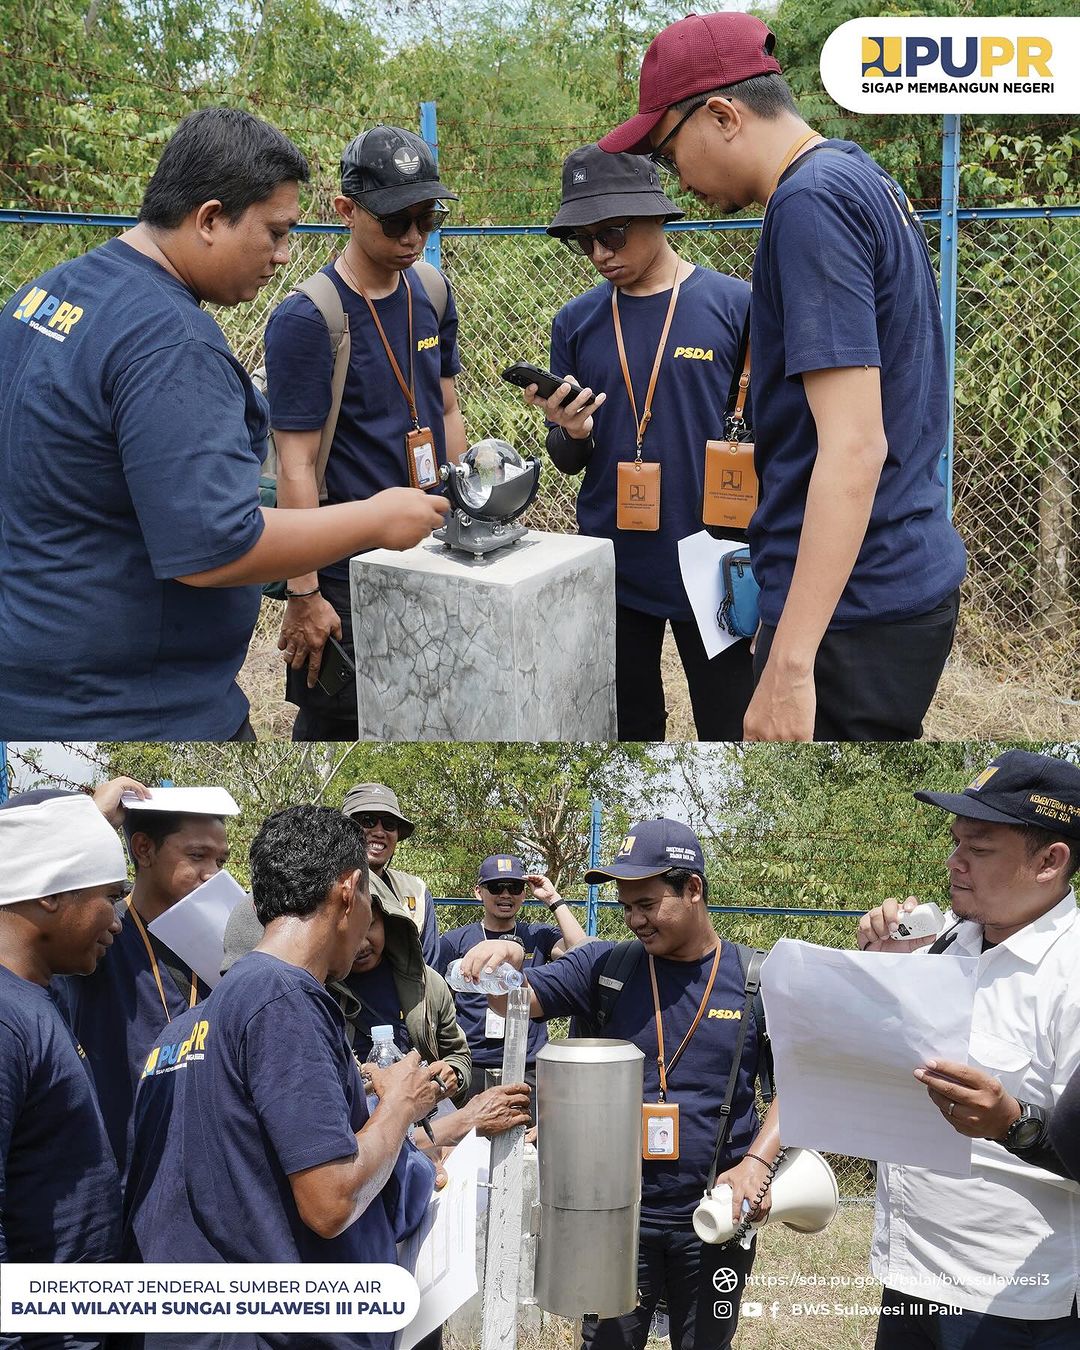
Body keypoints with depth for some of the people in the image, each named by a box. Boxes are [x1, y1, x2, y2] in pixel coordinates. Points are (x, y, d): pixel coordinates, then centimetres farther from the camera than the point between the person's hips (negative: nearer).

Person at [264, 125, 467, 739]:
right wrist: (303, 593, -15)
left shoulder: (433, 291, 5)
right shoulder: (305, 318, -15)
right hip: (347, 570, -6)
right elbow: (296, 464, -15)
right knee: (334, 720, 3)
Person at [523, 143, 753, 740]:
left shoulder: (735, 305, -6)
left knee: (729, 728, 4)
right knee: (628, 727, 16)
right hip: (613, 571, 3)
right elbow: (569, 463, 11)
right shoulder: (575, 322, 5)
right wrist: (570, 433, -13)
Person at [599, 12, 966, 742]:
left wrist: (790, 665, -26)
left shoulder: (811, 202, -17)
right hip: (909, 576, 10)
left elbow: (854, 448, -24)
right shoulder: (866, 180, 13)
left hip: (852, 602, -10)